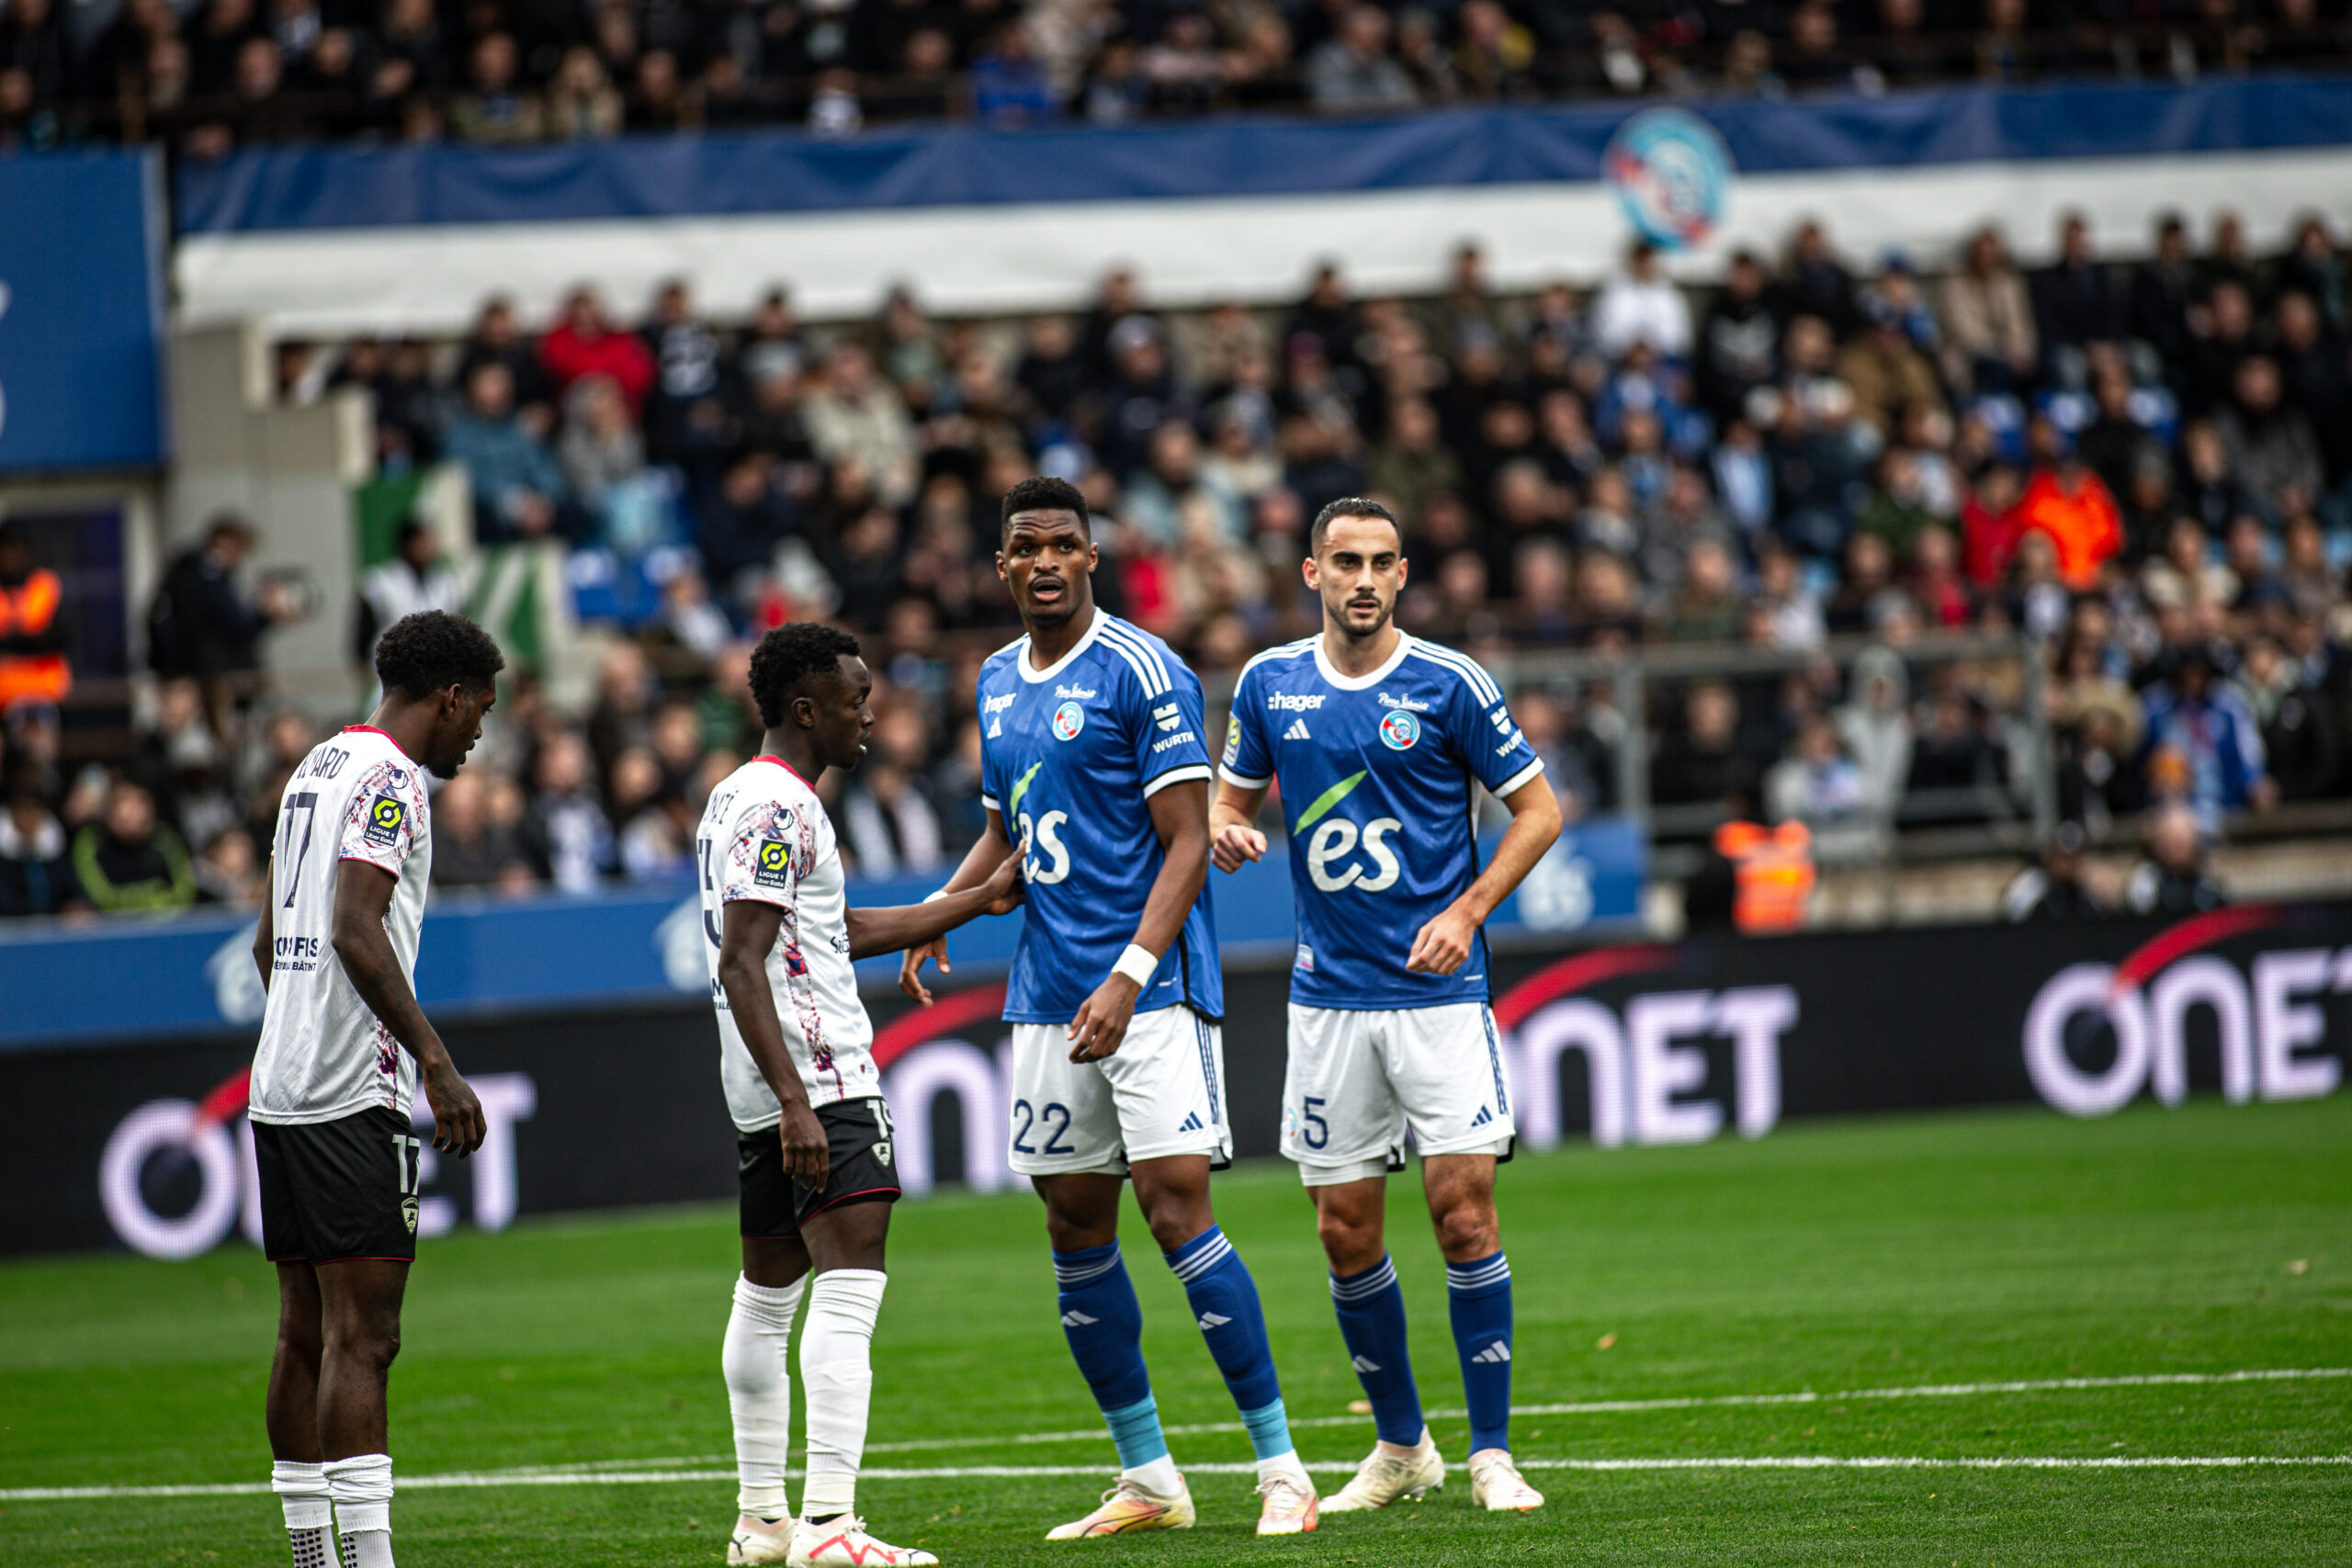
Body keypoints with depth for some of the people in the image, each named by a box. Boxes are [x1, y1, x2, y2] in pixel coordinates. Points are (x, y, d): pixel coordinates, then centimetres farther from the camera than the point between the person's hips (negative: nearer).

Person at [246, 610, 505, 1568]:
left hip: (280, 1088, 10)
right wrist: (435, 1062, -23)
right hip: (353, 1094, -10)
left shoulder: (317, 768, 19)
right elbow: (356, 933, -21)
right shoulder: (390, 780, -10)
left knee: (306, 1335, 11)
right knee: (362, 1337, -12)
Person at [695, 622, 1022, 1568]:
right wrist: (795, 1103, -26)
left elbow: (837, 933, 29)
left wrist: (975, 903, 35)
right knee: (850, 1289, -16)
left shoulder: (740, 798, 19)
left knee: (767, 1294, 14)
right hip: (820, 1083, -11)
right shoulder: (781, 806, -12)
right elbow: (741, 965, -20)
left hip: (765, 1096, 11)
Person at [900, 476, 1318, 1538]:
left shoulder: (1140, 670, -9)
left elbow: (1186, 842, -12)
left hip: (1151, 988, -7)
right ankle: (1146, 1480, 15)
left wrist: (1129, 977, -22)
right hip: (1046, 998, 7)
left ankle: (1282, 1470, -8)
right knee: (1075, 1229, 6)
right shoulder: (997, 682, 13)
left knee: (1178, 1212, -13)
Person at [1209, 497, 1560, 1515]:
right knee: (1345, 1230, 4)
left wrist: (1467, 912, -10)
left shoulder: (1449, 685, -5)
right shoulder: (1269, 685, 5)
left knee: (1463, 1205, -11)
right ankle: (1401, 1449, 20)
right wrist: (1229, 832, -6)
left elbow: (1538, 809, 2)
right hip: (1328, 994, 3)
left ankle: (1492, 1454, -2)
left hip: (1439, 986, -3)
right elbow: (1233, 795, 18)